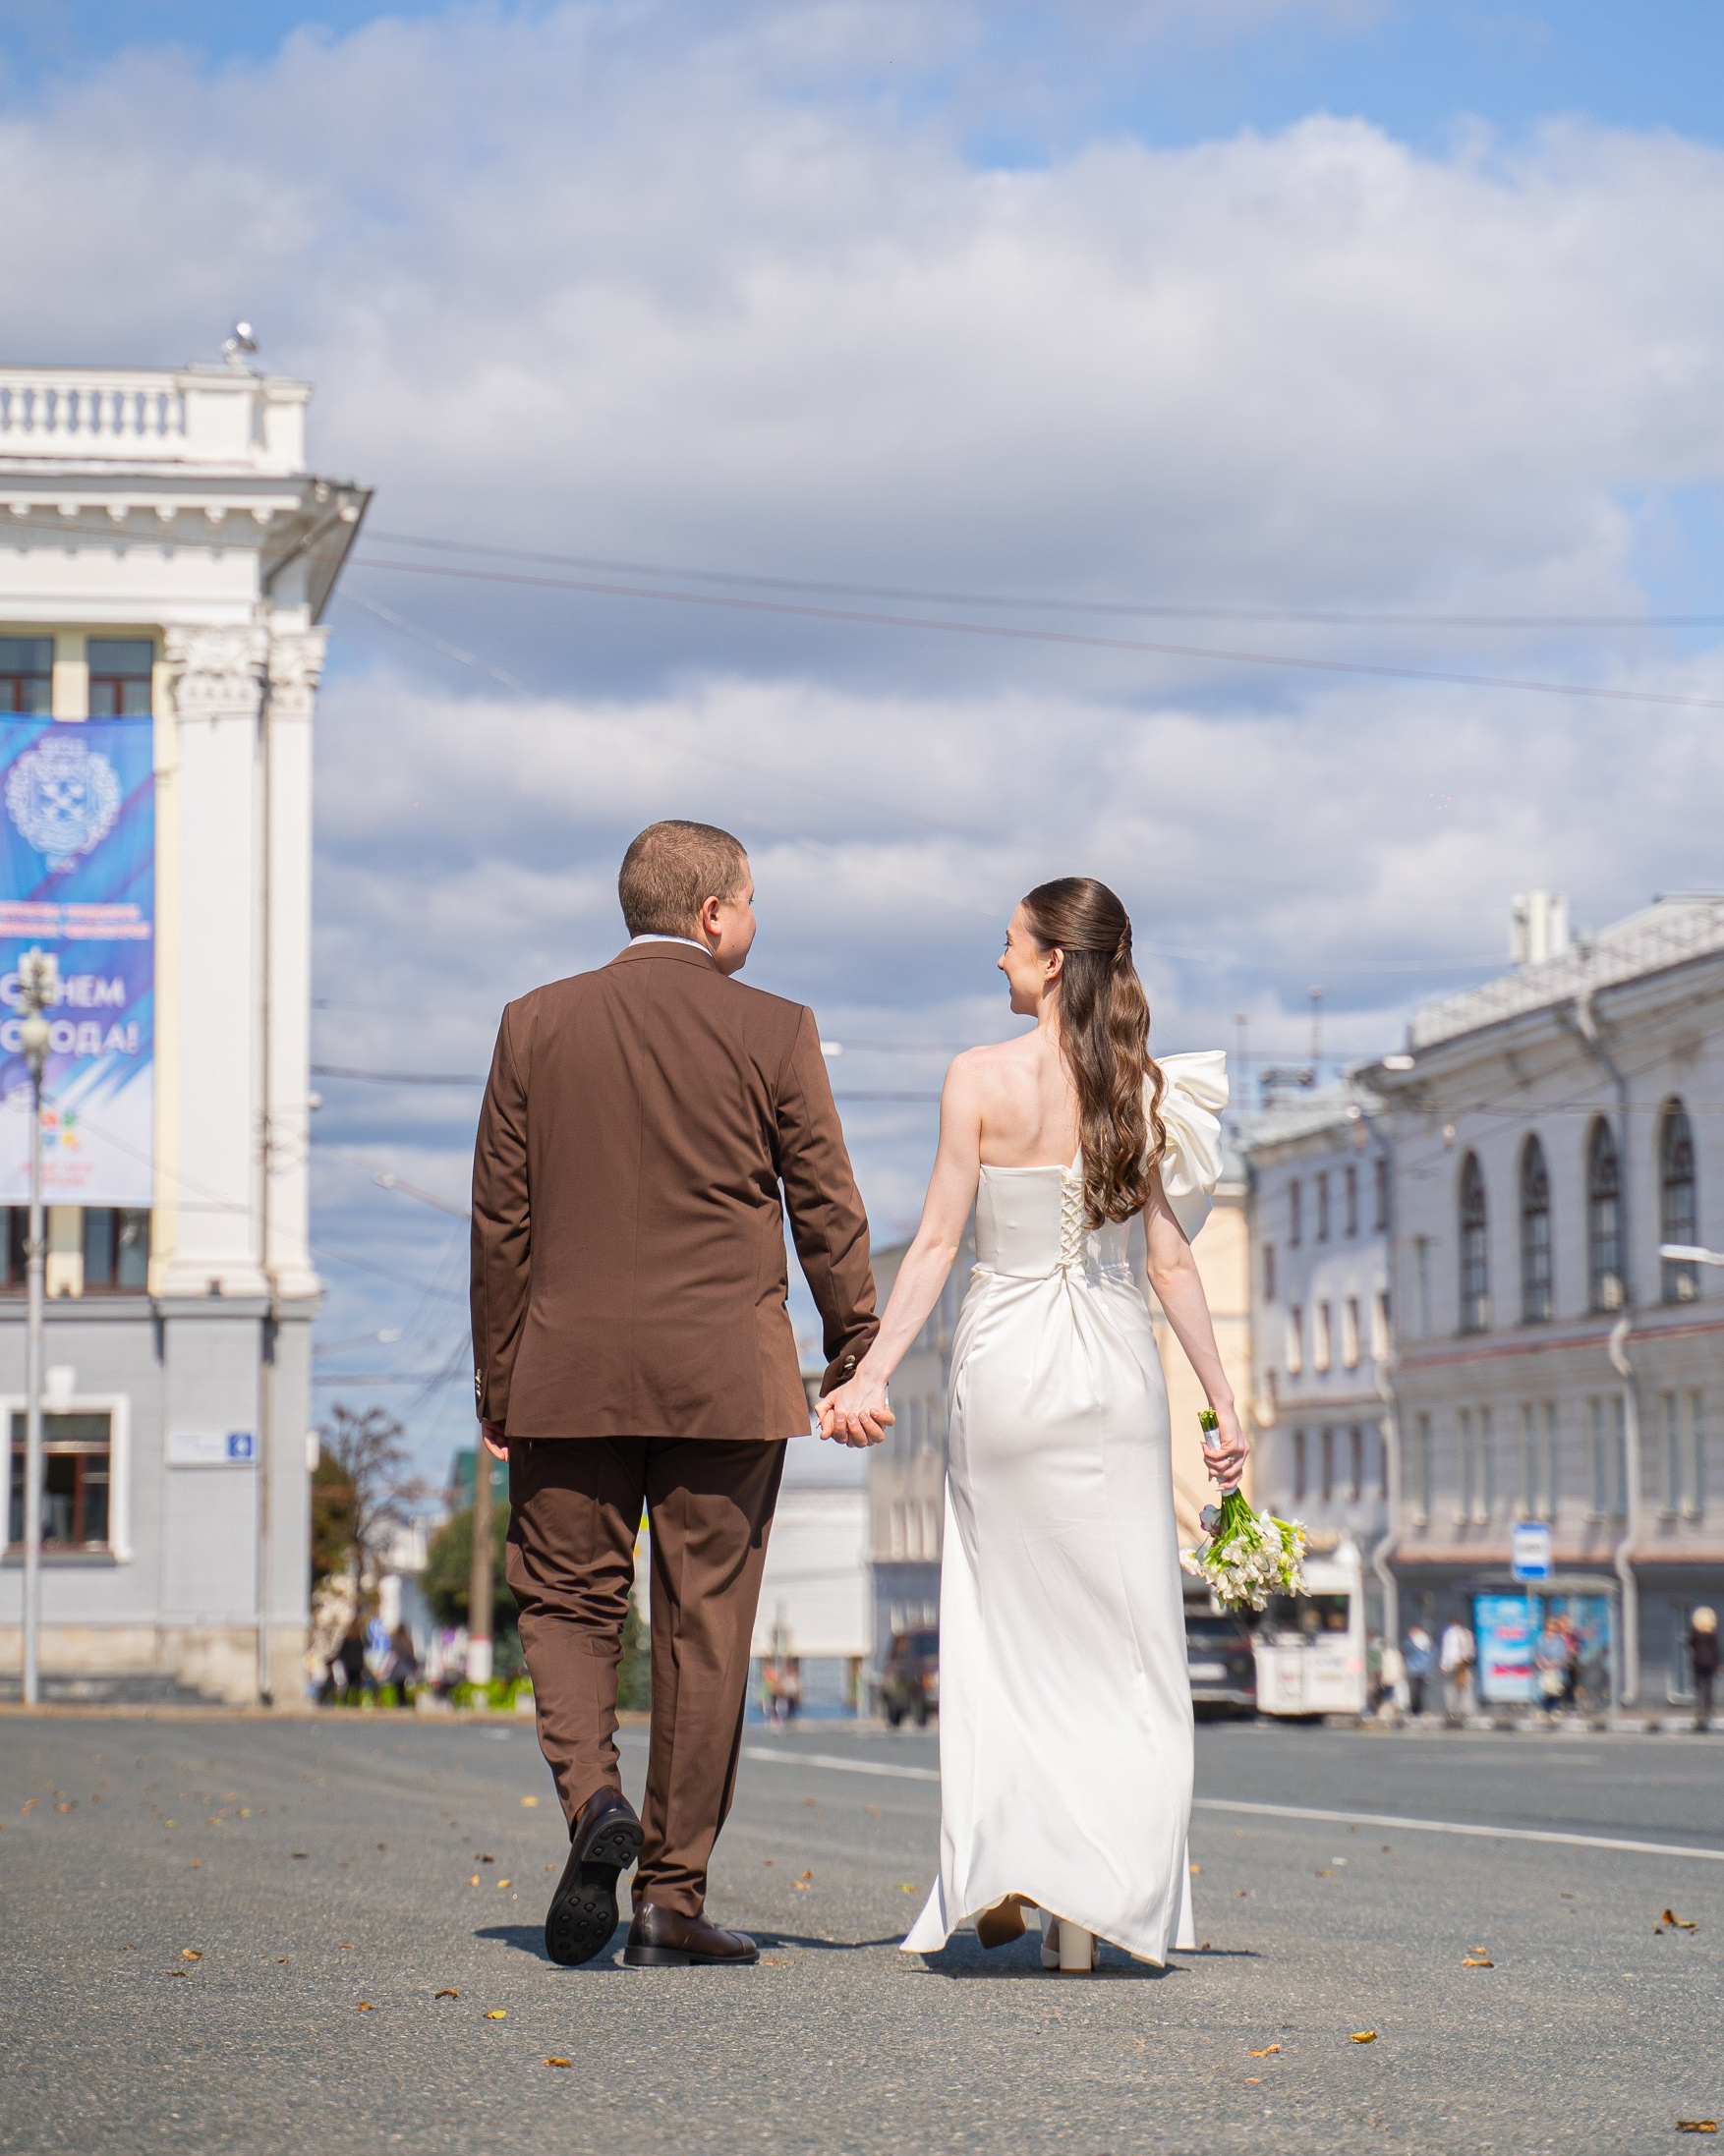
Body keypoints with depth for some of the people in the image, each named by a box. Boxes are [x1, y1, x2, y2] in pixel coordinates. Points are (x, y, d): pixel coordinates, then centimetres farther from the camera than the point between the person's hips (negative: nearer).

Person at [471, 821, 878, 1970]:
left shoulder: (537, 1024, 4)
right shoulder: (774, 1031, -2)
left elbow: (501, 1217, 5)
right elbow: (829, 1211, 0)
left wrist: (499, 1389, 11)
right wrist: (855, 1359, 11)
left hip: (569, 1374, 1)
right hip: (725, 1379, -1)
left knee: (567, 1604, 13)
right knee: (705, 1629, 5)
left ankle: (594, 1798, -13)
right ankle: (673, 1895, 7)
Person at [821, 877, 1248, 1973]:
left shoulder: (981, 1078, -6)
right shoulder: (1145, 1089, 1)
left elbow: (937, 1243, -7)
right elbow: (1173, 1260, -1)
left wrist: (872, 1373, -2)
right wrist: (1225, 1403, 4)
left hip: (1006, 1362, -1)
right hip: (1117, 1369, 2)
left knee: (1006, 1626, 11)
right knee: (1121, 1635, 6)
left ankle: (1002, 1862, -1)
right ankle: (1092, 1899, 2)